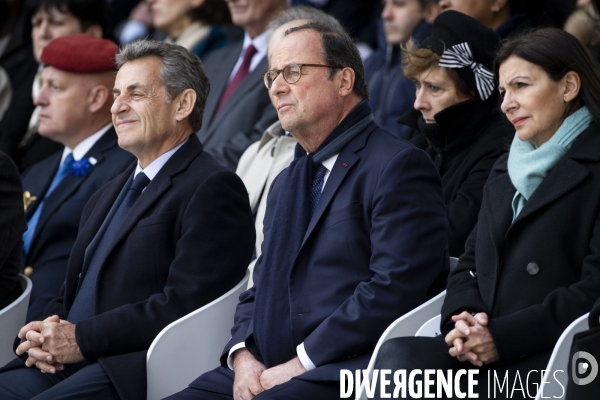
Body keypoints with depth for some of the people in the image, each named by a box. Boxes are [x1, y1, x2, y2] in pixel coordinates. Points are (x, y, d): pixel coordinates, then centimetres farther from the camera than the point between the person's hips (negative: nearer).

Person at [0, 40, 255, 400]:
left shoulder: (212, 189, -2)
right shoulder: (108, 196, 27)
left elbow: (185, 304, -13)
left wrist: (82, 339, -14)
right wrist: (46, 336, 2)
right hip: (61, 367, 8)